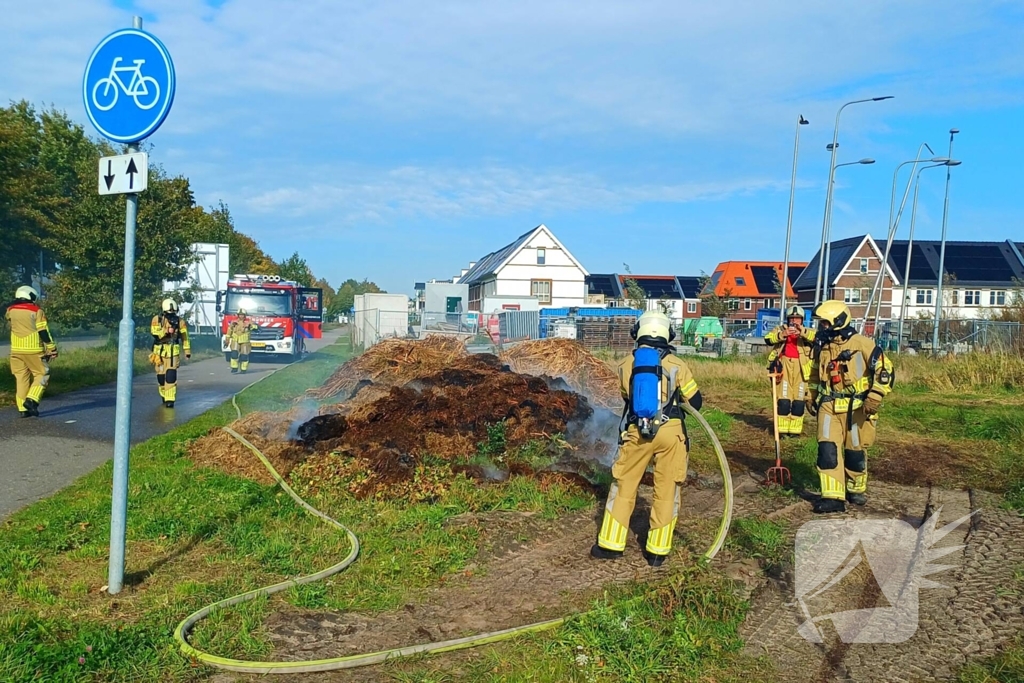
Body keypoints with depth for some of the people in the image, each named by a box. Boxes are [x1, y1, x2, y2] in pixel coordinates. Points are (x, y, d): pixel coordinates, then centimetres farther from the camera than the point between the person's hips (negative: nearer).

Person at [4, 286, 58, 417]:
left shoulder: (11, 309, 7)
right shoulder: (36, 311, -7)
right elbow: (44, 332, -9)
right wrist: (52, 349, -3)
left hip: (16, 350, 5)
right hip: (33, 350, -5)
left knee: (21, 378, 9)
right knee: (41, 374, 6)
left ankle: (23, 408, 9)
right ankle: (32, 400, -12)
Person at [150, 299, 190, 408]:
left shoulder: (179, 321, 1)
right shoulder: (157, 319, -3)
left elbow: (185, 336, 8)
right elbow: (154, 333, -16)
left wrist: (187, 350, 10)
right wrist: (167, 330, -30)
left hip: (173, 351, -1)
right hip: (159, 351, 1)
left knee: (171, 375, -15)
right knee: (161, 375, 11)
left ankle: (170, 399, -16)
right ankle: (164, 395, 34)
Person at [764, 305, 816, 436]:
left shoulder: (807, 333, 10)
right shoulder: (781, 330, 10)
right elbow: (768, 338, -7)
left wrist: (802, 331, -30)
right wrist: (783, 335, -25)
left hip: (801, 368, 1)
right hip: (784, 366, -1)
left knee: (799, 400, 2)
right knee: (783, 399, -3)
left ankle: (795, 429, 9)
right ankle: (781, 429, 2)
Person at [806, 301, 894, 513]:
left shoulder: (862, 344, -12)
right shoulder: (822, 346, 7)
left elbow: (885, 370, -13)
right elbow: (815, 373, 23)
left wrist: (874, 397, -21)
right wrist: (811, 397, 21)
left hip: (856, 408, -4)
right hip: (829, 407, 4)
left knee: (855, 451, 9)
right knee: (827, 449, -8)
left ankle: (856, 489, 31)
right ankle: (833, 496, -7)